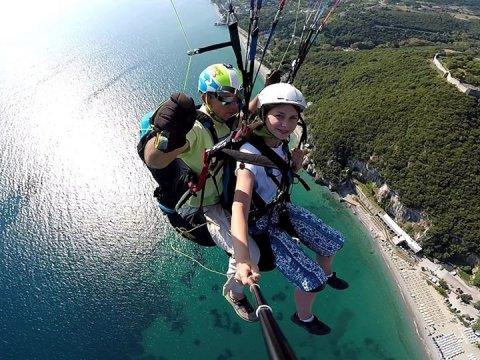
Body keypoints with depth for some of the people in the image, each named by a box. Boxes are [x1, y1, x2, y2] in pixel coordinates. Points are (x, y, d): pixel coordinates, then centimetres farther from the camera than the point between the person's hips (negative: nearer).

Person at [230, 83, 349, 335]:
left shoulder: (281, 143, -10)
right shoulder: (251, 154, -34)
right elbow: (239, 206, -48)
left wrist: (296, 165, -13)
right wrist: (243, 259, -62)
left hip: (281, 208, 7)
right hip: (260, 224, -7)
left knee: (333, 242, 17)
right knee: (311, 280, -8)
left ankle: (327, 275, 52)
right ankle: (303, 317, 27)